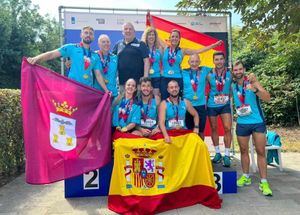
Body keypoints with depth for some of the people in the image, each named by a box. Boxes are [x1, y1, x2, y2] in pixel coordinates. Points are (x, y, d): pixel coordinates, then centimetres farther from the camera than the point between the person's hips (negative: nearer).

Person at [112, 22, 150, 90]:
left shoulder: (140, 44, 4)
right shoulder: (118, 45, 13)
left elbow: (146, 61, -3)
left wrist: (145, 77, -12)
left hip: (137, 81, -3)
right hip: (122, 81, 3)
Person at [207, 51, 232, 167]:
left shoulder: (230, 73, -5)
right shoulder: (209, 75, -7)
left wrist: (230, 98, 2)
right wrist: (205, 102, -2)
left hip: (225, 104, 0)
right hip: (212, 105, 0)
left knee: (227, 128, -7)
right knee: (214, 128, 9)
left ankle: (227, 155, 6)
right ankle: (217, 153, 26)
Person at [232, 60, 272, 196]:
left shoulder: (252, 81, -10)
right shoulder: (232, 86, 0)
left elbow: (267, 98, -21)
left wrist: (255, 89, -38)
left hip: (257, 122, -3)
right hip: (241, 123, 4)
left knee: (261, 152, 1)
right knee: (244, 151, 13)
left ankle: (264, 182, 8)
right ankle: (245, 177, 28)